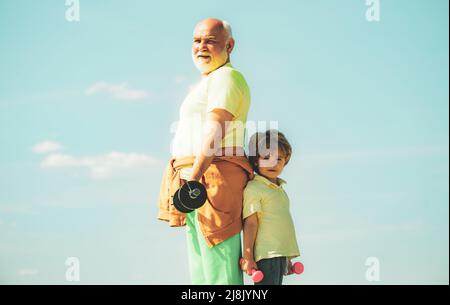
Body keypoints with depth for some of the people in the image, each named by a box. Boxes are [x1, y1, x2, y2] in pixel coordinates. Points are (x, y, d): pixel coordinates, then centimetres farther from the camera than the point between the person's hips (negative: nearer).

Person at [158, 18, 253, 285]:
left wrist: (194, 175, -31)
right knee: (200, 271, 10)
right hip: (197, 183, 11)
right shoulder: (209, 82, 27)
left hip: (212, 175, -11)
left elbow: (215, 130, -20)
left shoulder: (225, 77, -6)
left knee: (219, 272, -14)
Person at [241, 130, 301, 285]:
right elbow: (250, 223, -13)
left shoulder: (280, 190, 19)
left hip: (281, 254, 9)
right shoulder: (253, 189, -8)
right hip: (266, 255, -9)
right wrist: (248, 257, -17)